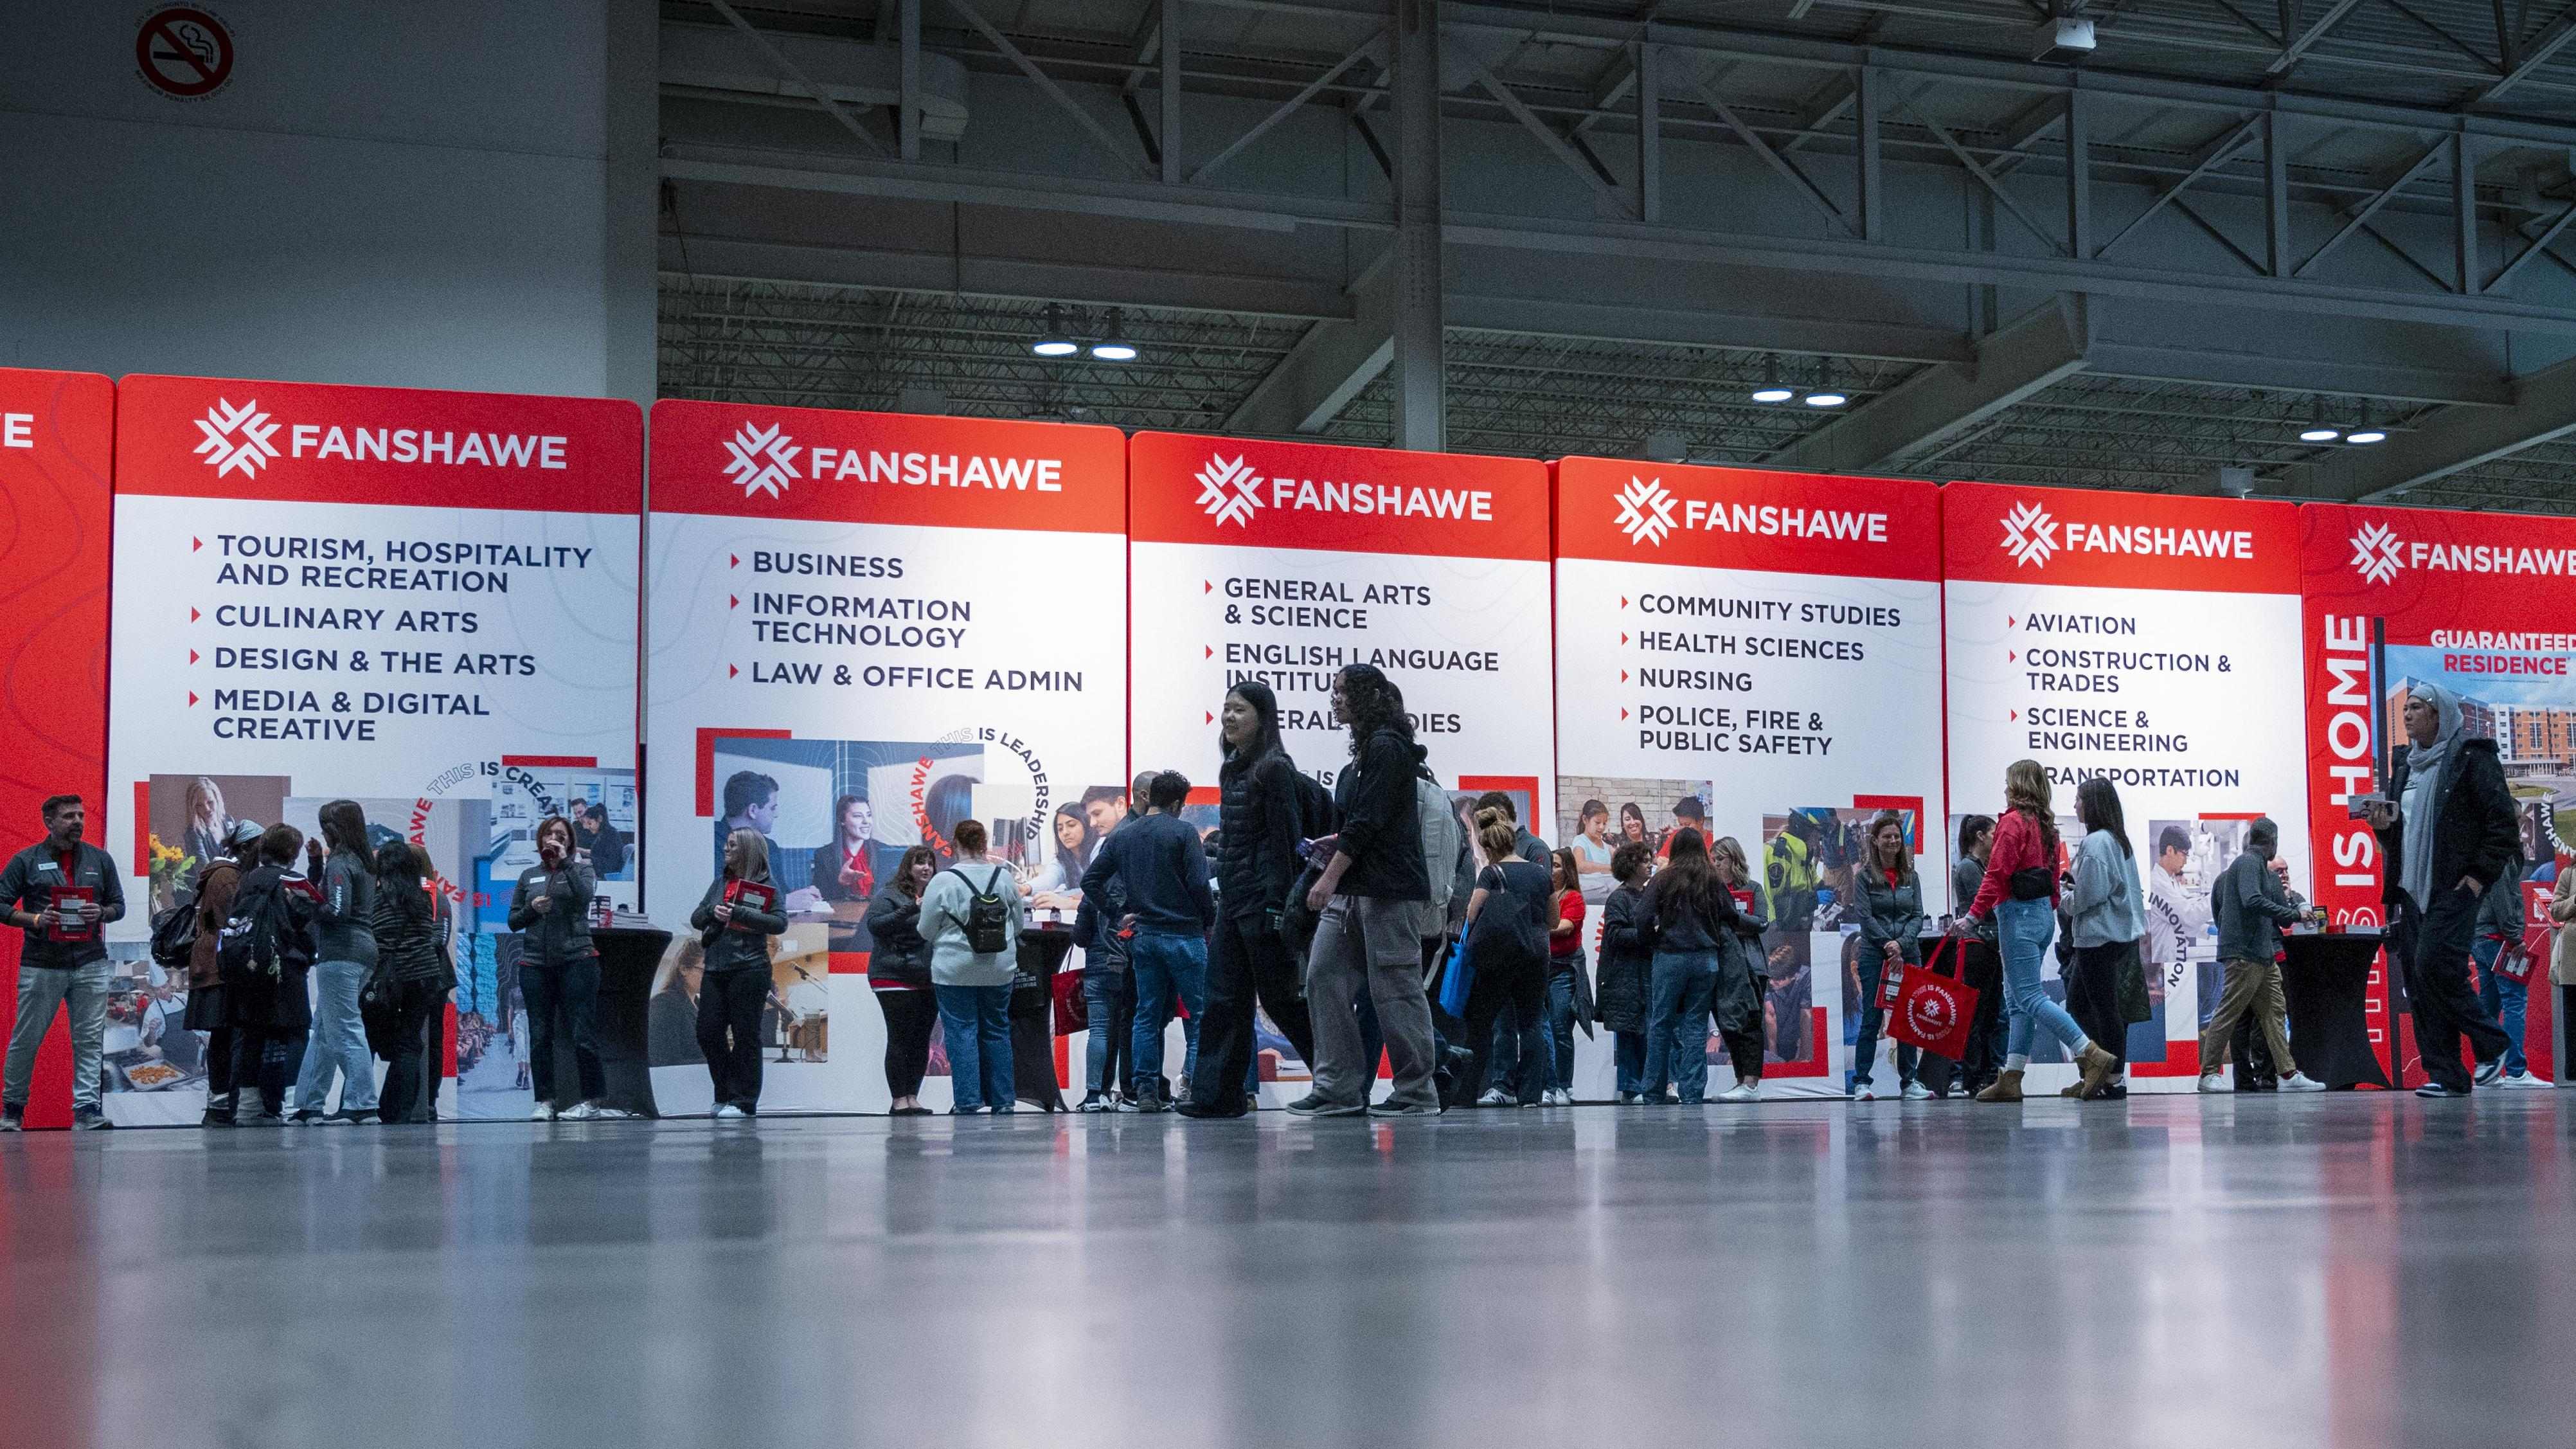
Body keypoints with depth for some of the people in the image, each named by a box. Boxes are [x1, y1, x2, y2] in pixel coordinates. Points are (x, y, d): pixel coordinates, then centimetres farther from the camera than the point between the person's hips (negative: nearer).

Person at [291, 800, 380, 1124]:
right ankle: (309, 1105, 19)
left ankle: (363, 1106, -9)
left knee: (345, 1030, -8)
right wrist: (315, 860, 14)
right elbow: (319, 890, 23)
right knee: (323, 1030, 15)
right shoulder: (363, 862, 17)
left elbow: (337, 910, -19)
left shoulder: (339, 863, -10)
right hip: (364, 949, 10)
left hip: (341, 952, -10)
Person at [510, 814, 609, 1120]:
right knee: (539, 1036, 2)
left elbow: (585, 895, -15)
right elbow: (513, 922, 15)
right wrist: (532, 908, -4)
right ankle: (545, 1102, 7)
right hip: (535, 963, 3)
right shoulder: (529, 876, 15)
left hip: (576, 960, -3)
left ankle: (592, 1100, 1)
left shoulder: (581, 870, 7)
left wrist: (565, 861, -12)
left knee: (583, 1034, -6)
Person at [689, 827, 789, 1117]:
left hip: (749, 970, -6)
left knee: (745, 1036, -1)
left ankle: (743, 1101, 6)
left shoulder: (766, 886, -1)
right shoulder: (720, 883, 15)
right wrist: (713, 911, -7)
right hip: (715, 970, 6)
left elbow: (779, 923, -13)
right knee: (708, 1033, 5)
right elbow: (695, 920, 15)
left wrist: (738, 912, -19)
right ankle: (726, 1094, 20)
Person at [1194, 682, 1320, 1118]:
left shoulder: (1274, 768, -10)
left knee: (1280, 996, -3)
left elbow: (1285, 841, -14)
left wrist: (1278, 906, -19)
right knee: (1225, 997, 5)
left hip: (1262, 899, -9)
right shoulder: (1232, 770, 15)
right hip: (1233, 900, 9)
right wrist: (1224, 896, 16)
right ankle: (1218, 1094, 5)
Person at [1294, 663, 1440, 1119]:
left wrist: (1331, 875, -20)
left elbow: (1367, 821, -18)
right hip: (1352, 890, 10)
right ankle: (1338, 1089, 4)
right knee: (1324, 978, 2)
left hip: (1388, 890, -10)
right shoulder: (1365, 751, 19)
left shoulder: (1387, 748, -10)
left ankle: (1417, 1093, 3)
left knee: (1395, 988, -5)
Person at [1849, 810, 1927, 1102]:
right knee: (1872, 1019, -5)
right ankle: (1861, 1082, -3)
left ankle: (1909, 1081, 10)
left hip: (1908, 954, 3)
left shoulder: (1911, 876, 10)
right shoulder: (1864, 876, 1)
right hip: (1874, 955, -3)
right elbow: (1865, 916, -6)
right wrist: (1888, 945, -15)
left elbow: (1918, 916, 4)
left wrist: (1901, 943, -12)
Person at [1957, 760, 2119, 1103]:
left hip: (2019, 914, -9)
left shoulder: (2014, 822, -11)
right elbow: (2054, 873, 17)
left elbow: (1997, 873, -18)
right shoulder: (2046, 824, 15)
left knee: (2029, 998, -10)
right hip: (2043, 913, 9)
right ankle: (2011, 1080, 9)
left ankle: (2093, 1055, -18)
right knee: (2017, 1000, 10)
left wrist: (1973, 915, -18)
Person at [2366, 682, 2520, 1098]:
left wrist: (2481, 875, -14)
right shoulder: (2406, 766, 19)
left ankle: (2492, 1043, -1)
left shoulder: (2472, 759, -2)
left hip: (2454, 889, -7)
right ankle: (2445, 1076, 2)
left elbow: (2503, 823, -8)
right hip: (2412, 890, 7)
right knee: (2418, 984, 0)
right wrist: (2384, 826, 4)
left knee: (2433, 965, -20)